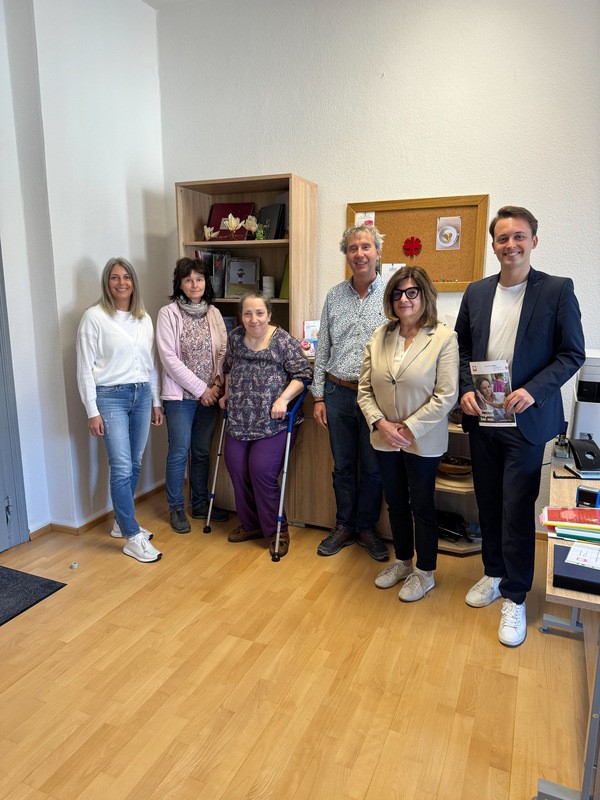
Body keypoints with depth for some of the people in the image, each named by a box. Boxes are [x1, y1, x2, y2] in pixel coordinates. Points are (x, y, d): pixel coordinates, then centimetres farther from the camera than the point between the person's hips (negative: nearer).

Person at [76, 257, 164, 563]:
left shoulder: (144, 318, 10)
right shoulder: (94, 317, -6)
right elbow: (85, 368, -7)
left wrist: (156, 402, 13)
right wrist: (92, 411, -10)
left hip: (142, 394, 6)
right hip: (110, 396, -5)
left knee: (134, 465, 11)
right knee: (122, 468, -7)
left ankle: (121, 523, 29)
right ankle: (133, 537, 2)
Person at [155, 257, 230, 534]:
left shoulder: (214, 313, 7)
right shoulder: (168, 313, -7)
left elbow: (223, 352, 7)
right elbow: (169, 358, -13)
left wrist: (217, 384, -7)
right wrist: (200, 389, -13)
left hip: (209, 394, 4)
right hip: (180, 395, -4)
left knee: (202, 452, 13)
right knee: (179, 453, 2)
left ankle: (200, 505, 27)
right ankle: (176, 509, 19)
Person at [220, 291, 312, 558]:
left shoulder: (284, 341, -10)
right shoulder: (235, 337, 5)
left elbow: (302, 374, -10)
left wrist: (284, 398, -20)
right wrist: (227, 394, 18)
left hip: (273, 422, -5)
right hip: (239, 420, 6)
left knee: (262, 471, -10)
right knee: (237, 469, 5)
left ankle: (277, 532, 9)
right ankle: (250, 525, 26)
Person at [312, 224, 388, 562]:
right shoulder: (335, 296, 6)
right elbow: (323, 349, 9)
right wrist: (319, 397, 6)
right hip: (338, 392, 3)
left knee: (373, 468, 10)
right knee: (343, 466, 14)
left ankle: (366, 527, 30)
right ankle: (344, 526, 31)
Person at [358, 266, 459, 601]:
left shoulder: (444, 337, -12)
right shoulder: (379, 337, 2)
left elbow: (446, 396, -16)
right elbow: (365, 389, 2)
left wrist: (408, 429, -17)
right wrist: (381, 423, -13)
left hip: (423, 442, -4)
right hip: (385, 439, 5)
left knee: (422, 505, 10)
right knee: (395, 502, 19)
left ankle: (425, 573, 31)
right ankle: (402, 561, 41)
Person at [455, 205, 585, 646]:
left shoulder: (558, 290, -6)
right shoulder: (477, 292, 6)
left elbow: (572, 353, -7)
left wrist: (532, 391, -20)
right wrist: (466, 390, -5)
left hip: (526, 420, -4)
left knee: (517, 511, 2)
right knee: (488, 503, 15)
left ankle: (515, 598, 19)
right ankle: (494, 573, 36)